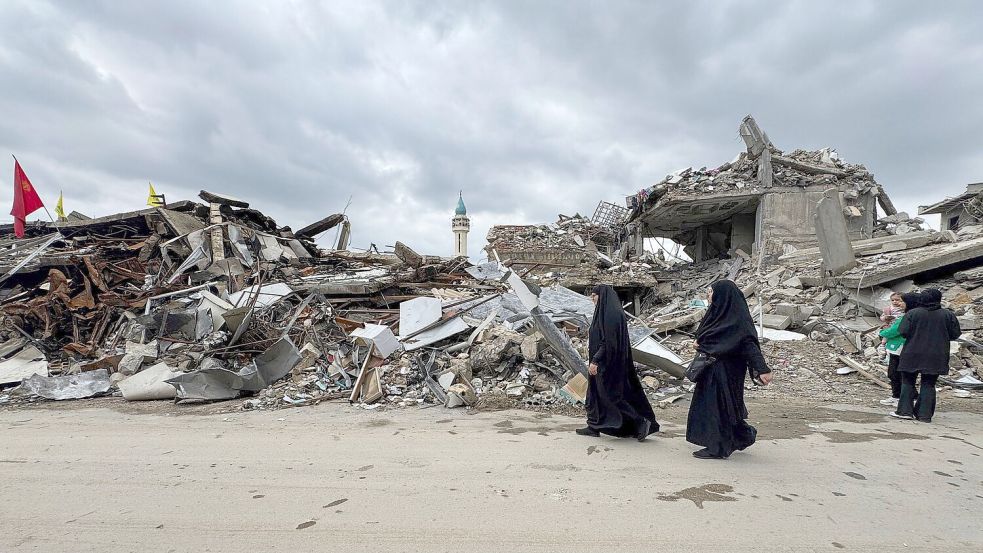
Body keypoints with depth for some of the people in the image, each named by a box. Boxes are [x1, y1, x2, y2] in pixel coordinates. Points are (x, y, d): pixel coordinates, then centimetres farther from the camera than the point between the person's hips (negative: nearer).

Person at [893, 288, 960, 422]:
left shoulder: (912, 313, -7)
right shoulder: (948, 315, -1)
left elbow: (903, 331, -12)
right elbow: (955, 334, 2)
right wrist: (941, 336, 20)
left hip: (913, 355, -2)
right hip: (936, 357, 2)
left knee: (908, 382, 9)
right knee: (929, 384, 8)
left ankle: (905, 410, 5)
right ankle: (925, 414, 7)